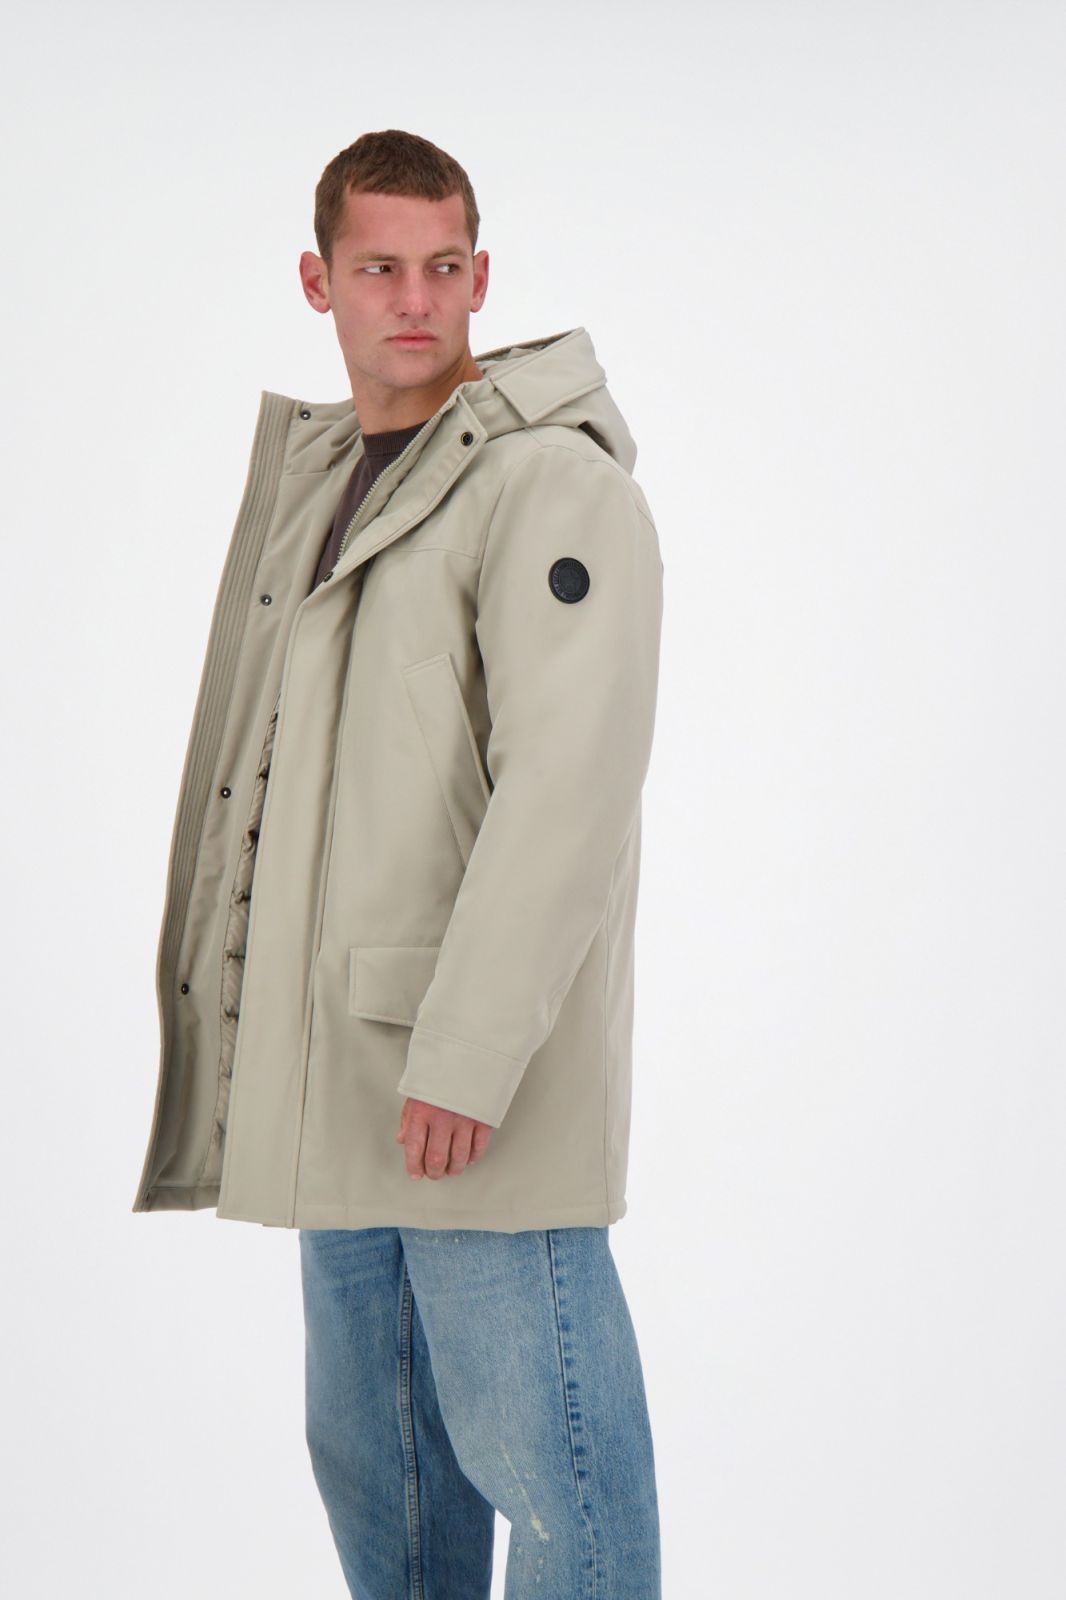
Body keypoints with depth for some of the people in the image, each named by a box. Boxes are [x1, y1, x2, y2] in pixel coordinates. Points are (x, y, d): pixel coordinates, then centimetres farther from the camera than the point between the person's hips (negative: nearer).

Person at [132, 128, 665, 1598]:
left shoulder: (553, 483, -10)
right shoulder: (312, 476, 17)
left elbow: (566, 789, -19)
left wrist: (465, 1055, -23)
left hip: (481, 1076, -8)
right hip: (338, 1063, 9)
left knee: (536, 1456, -2)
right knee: (369, 1455, 17)